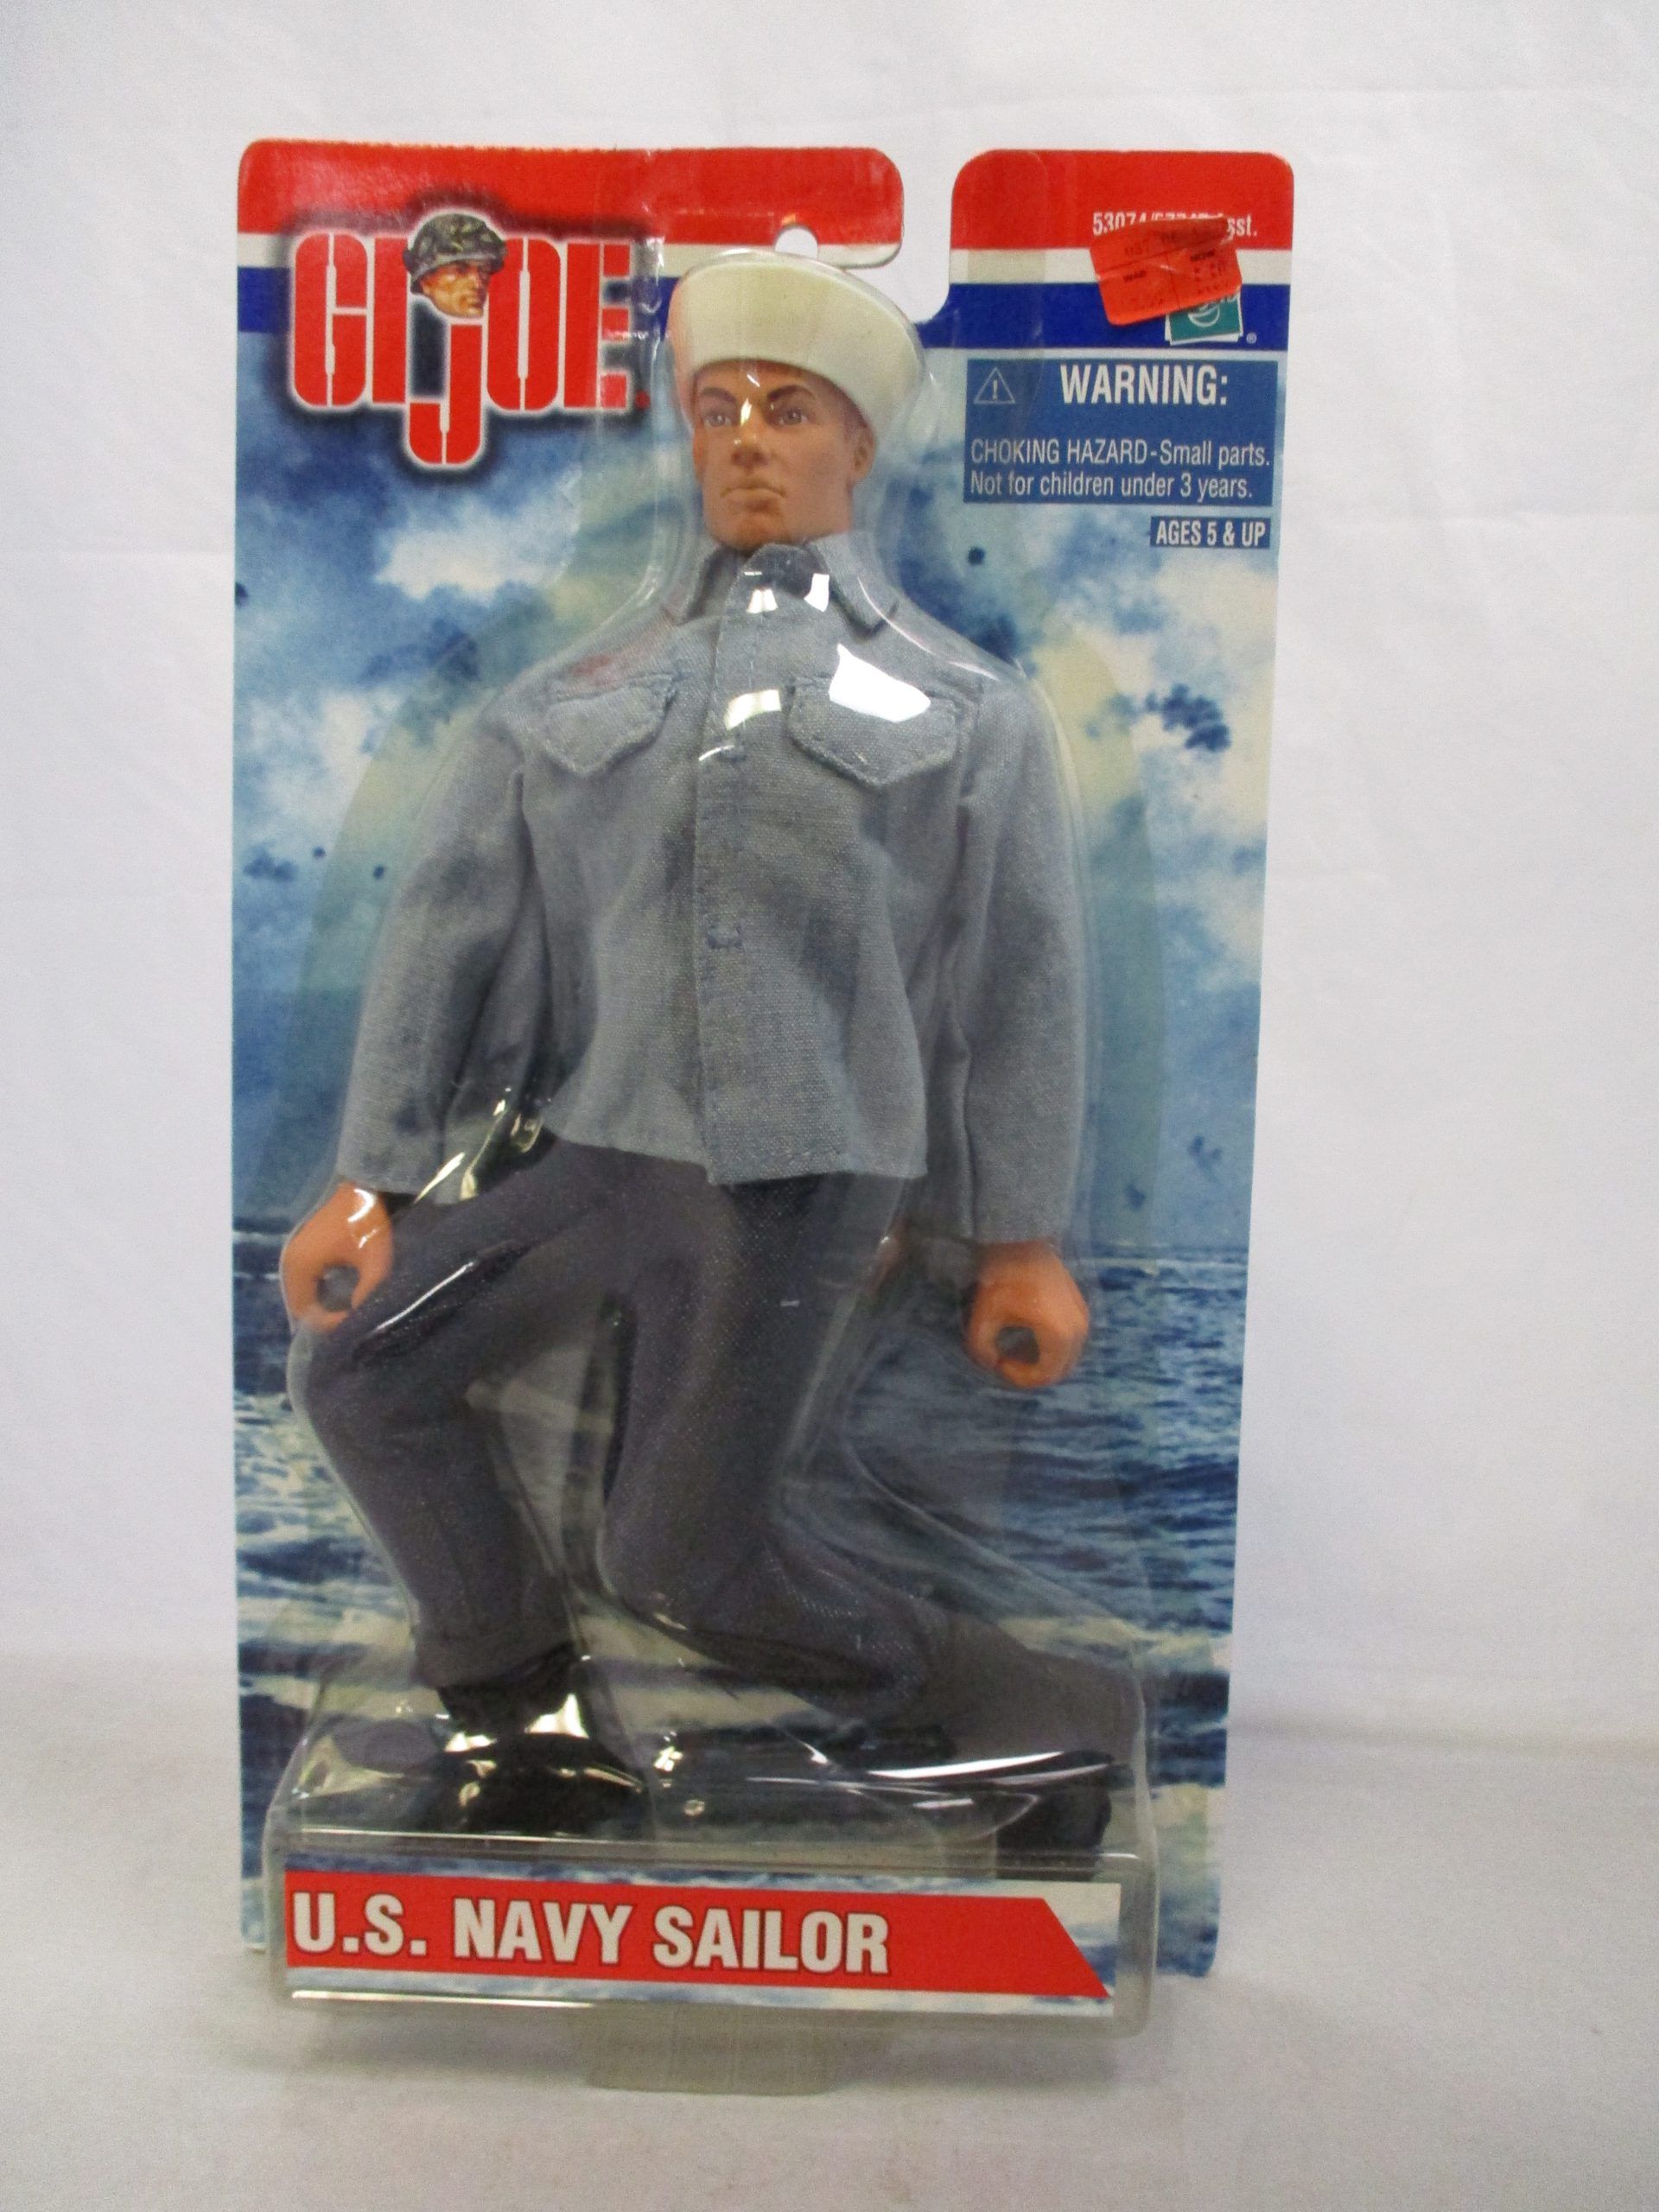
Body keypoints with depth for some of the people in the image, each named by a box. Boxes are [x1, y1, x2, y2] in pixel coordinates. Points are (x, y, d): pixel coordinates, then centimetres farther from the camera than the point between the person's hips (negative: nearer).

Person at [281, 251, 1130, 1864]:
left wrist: (1021, 1242, 3)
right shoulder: (576, 697, 16)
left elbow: (1020, 985, 6)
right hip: (581, 1142, 5)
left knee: (684, 1560, -2)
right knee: (355, 1371, 4)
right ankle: (528, 1723, 23)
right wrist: (369, 1178, 7)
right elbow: (448, 926, 12)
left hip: (795, 1180, -4)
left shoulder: (962, 706, 9)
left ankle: (1029, 1721, 21)